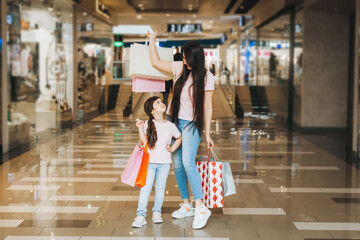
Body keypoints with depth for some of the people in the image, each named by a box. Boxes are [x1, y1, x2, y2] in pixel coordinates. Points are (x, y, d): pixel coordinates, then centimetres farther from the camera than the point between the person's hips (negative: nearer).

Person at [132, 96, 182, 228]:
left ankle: (157, 213, 20)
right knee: (145, 188, -5)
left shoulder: (170, 125, 4)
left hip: (164, 162, 2)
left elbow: (180, 137, 19)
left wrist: (172, 148, 7)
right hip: (150, 162, -2)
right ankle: (141, 215, -2)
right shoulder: (148, 124, -2)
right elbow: (144, 142, -7)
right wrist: (140, 128, -17)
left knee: (160, 188, 7)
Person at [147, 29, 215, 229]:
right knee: (177, 164, 6)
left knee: (188, 162, -21)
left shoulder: (206, 77, -8)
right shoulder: (180, 68, 2)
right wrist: (152, 39, 14)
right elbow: (156, 63, 16)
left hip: (192, 124, -5)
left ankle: (201, 207, -18)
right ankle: (186, 205, 15)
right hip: (174, 121, 5)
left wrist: (207, 133, -8)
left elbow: (208, 107, -7)